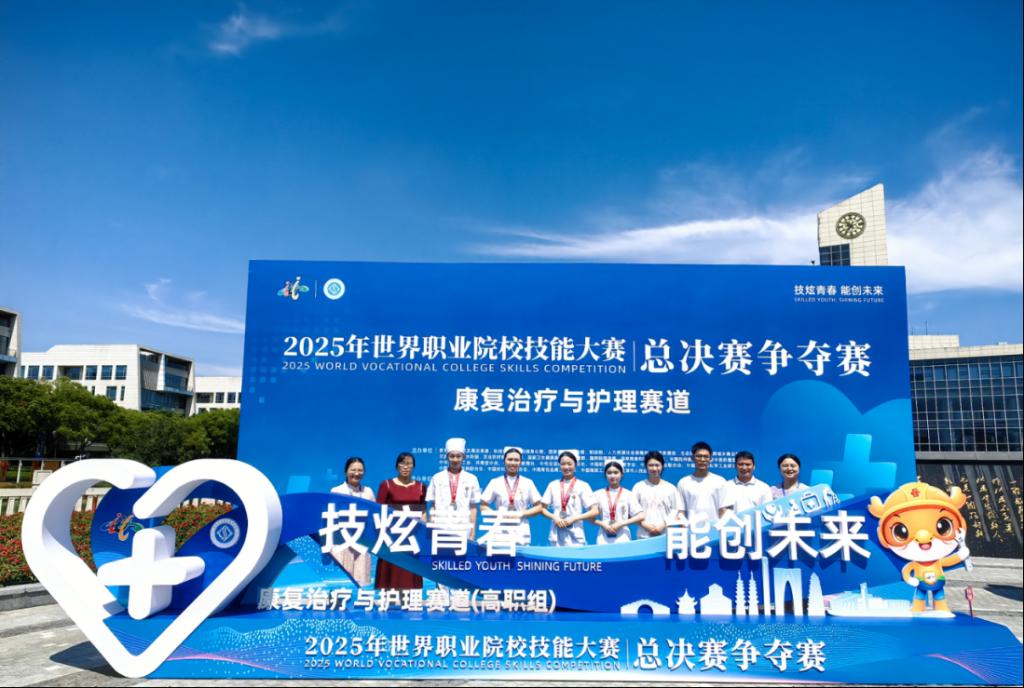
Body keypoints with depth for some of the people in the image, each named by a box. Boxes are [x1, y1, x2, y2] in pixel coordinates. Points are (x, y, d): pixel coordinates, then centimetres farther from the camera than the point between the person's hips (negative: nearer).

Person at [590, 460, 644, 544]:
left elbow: (640, 516, -1)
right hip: (603, 540, 1)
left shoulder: (628, 494, 5)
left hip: (623, 540, -1)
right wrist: (603, 525, -9)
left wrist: (621, 524, -9)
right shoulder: (598, 494, 8)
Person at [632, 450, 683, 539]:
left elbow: (677, 512, 5)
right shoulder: (638, 487, 5)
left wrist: (664, 525, -8)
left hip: (666, 536, 0)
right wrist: (645, 525, -9)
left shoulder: (671, 488, 6)